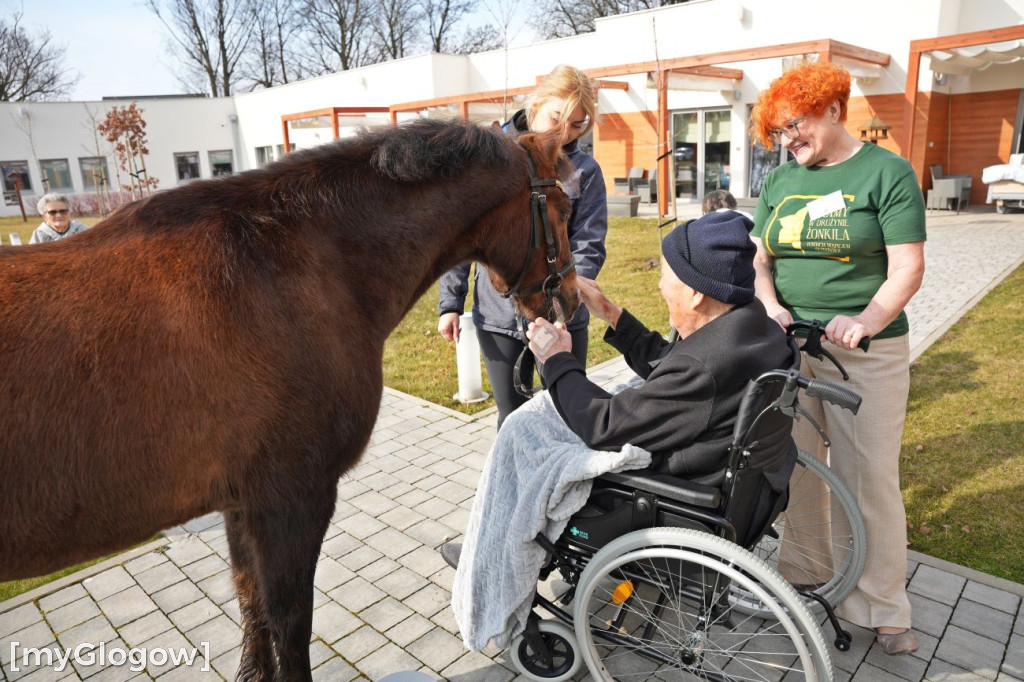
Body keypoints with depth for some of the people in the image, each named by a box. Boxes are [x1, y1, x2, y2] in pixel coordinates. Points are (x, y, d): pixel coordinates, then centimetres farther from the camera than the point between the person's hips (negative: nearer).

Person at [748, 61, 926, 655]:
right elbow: (759, 259, 9)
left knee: (870, 478, 2)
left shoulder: (886, 172, -3)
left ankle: (883, 607, 20)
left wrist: (867, 321, -25)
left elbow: (907, 269, -9)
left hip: (866, 350, -4)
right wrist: (772, 307, -10)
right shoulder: (781, 181, 11)